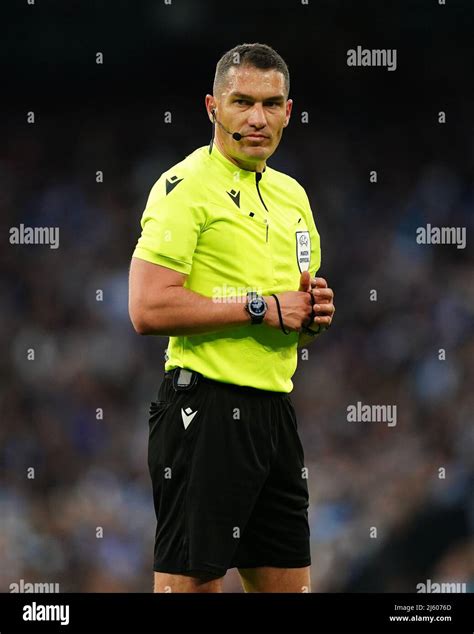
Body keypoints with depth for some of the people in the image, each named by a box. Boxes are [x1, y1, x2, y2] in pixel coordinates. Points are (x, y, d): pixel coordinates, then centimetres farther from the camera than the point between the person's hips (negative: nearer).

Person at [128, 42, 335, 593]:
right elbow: (148, 309, -19)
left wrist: (312, 313, 3)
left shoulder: (291, 195, 17)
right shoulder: (185, 186, -8)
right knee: (190, 581, -8)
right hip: (206, 408, -8)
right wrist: (261, 308, -16)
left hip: (275, 411, 8)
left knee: (288, 582, 10)